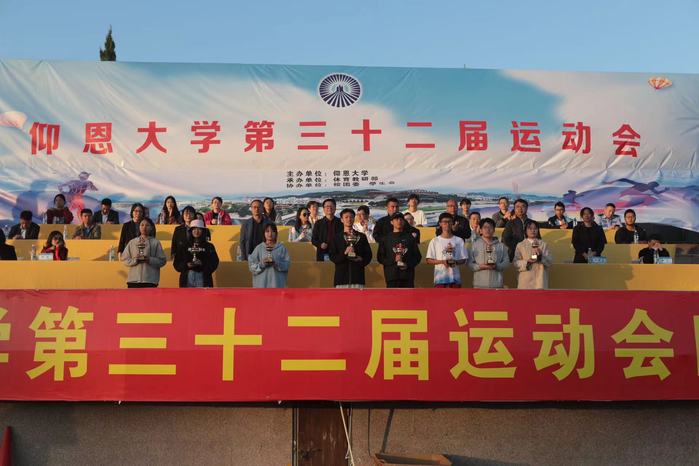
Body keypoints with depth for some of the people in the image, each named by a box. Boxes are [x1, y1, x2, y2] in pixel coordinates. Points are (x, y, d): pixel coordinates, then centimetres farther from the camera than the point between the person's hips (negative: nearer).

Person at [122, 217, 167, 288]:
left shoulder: (155, 243, 5)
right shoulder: (132, 242, 11)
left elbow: (162, 260, 0)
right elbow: (124, 259, 8)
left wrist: (149, 259, -14)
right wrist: (135, 260, -10)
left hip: (150, 280, -2)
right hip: (133, 279, 2)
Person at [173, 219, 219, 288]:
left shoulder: (209, 246, 9)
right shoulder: (184, 246, 13)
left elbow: (214, 263, 2)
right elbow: (176, 263, 9)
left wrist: (202, 264, -14)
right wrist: (186, 265, -9)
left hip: (203, 278, -1)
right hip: (187, 278, 1)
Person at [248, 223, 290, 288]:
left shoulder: (281, 248, 3)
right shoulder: (259, 248, 4)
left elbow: (286, 265, -2)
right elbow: (251, 265, 2)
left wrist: (275, 262, -17)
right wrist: (262, 264, -15)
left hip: (277, 284, 0)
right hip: (261, 284, 1)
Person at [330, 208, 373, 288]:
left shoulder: (362, 236, 15)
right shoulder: (337, 238, 9)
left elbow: (368, 254, 14)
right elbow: (332, 257, 2)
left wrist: (362, 260, -5)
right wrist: (344, 253, -13)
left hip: (358, 276, 1)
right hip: (341, 277, -1)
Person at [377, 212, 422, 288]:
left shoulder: (410, 237, 15)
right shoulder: (386, 238, 10)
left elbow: (418, 256, 12)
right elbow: (380, 257, 4)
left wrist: (408, 264, -6)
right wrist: (394, 260, -12)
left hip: (408, 276, 2)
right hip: (392, 275, -2)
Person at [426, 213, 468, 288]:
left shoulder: (459, 240, 6)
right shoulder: (435, 241, 2)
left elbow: (464, 259, 8)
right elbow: (429, 260, 1)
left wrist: (455, 262, -13)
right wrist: (442, 261, -15)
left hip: (455, 278, 2)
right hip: (440, 278, -2)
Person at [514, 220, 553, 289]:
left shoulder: (543, 244, 11)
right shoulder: (520, 245, 9)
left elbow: (549, 261, 4)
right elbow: (516, 263, 3)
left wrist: (541, 255, -14)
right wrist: (527, 262, -15)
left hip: (540, 280, 1)